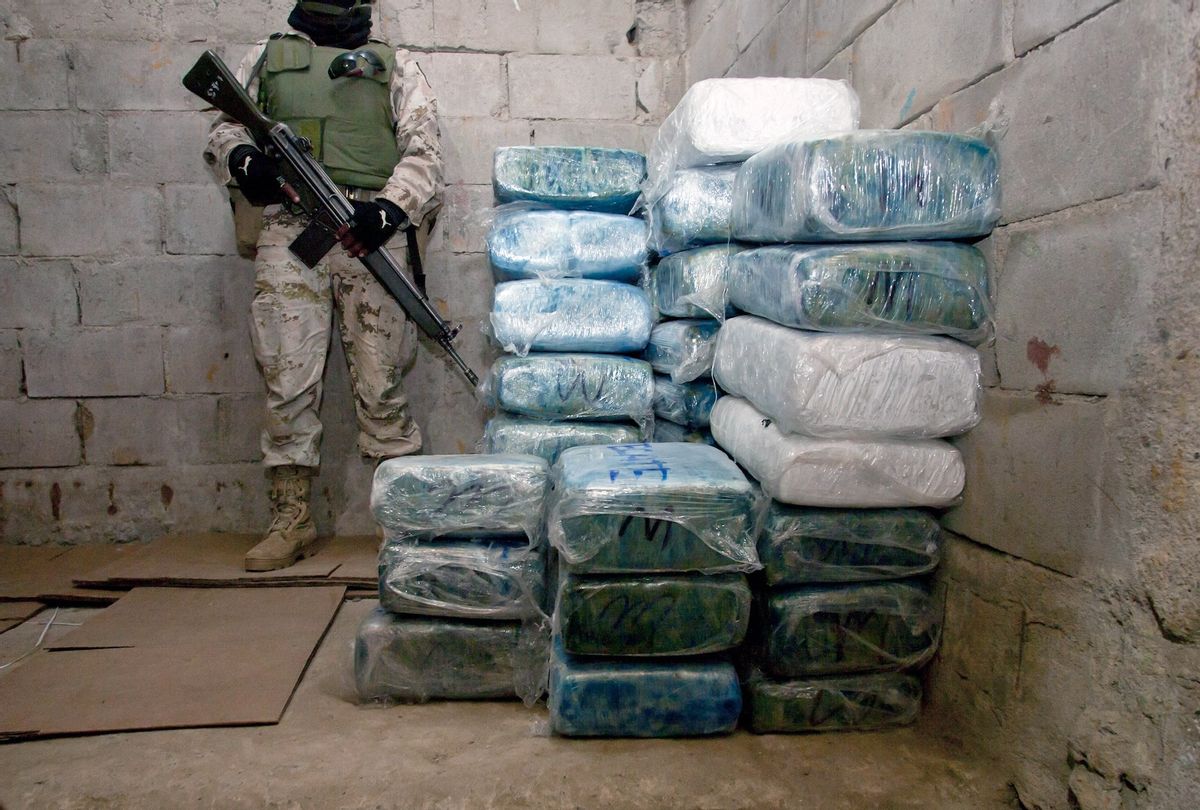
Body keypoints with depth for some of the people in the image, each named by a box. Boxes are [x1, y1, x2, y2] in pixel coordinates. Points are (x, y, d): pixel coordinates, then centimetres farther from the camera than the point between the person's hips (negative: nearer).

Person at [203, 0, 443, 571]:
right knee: (287, 379, -2)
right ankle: (291, 520, 7)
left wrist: (388, 209, -15)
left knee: (382, 382, -2)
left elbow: (423, 151, 5)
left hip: (369, 237, -1)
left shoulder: (395, 66, 18)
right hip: (288, 231, 2)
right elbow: (223, 131, 17)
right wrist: (244, 158, -9)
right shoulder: (266, 58, 23)